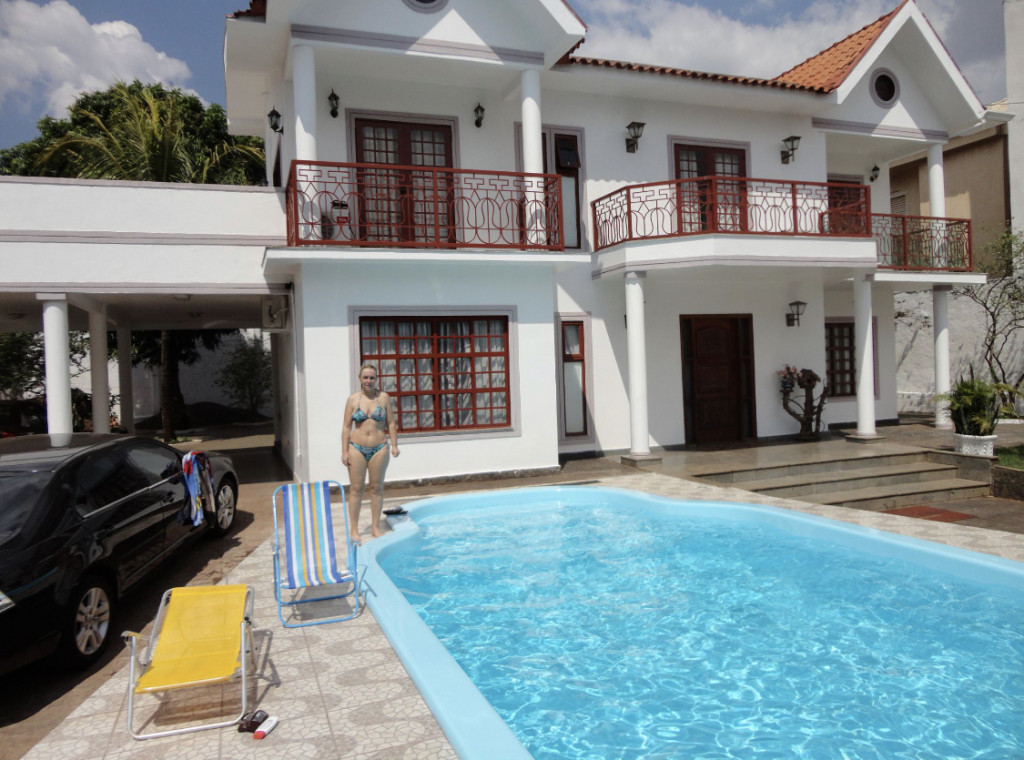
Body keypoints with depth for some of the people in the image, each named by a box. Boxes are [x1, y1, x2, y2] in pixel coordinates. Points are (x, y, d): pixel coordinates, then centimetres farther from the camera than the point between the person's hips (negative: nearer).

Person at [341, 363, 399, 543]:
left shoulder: (384, 398, 3)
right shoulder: (353, 399, 1)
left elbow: (391, 424, 6)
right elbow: (346, 427, 1)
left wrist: (394, 445, -3)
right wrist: (344, 451, -4)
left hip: (379, 448, 1)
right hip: (357, 448, -1)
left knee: (377, 488, 7)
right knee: (356, 488, 2)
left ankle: (375, 527, 18)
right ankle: (354, 529, 9)